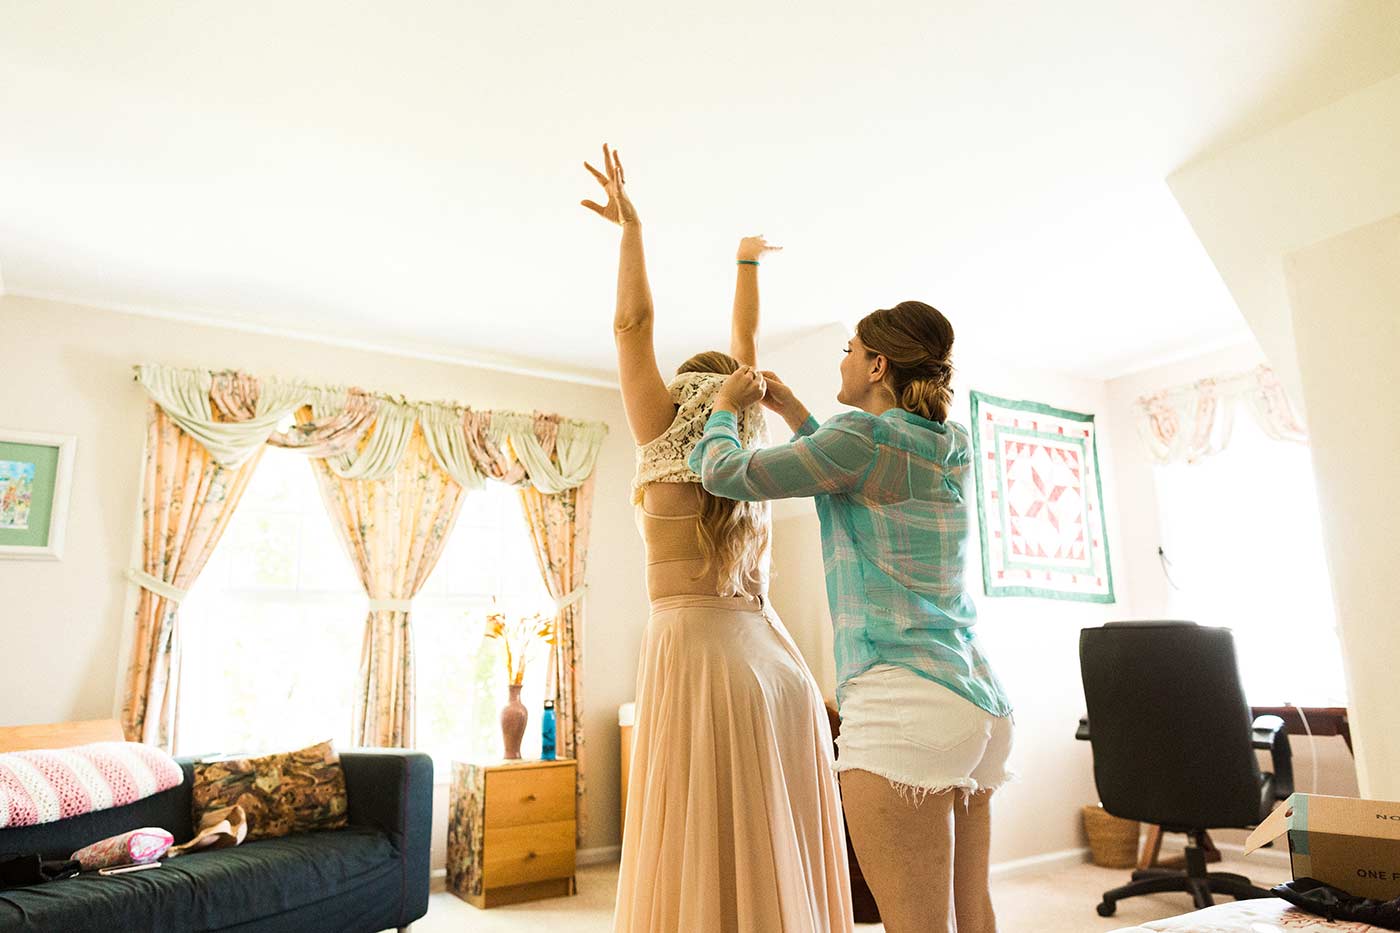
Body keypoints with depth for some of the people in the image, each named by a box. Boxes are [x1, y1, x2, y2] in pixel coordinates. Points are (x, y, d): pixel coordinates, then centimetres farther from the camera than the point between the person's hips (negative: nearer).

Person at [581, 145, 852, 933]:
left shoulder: (668, 445, 1)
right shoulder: (749, 453, 12)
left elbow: (632, 326, 3)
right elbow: (746, 344, 25)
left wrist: (632, 230, 8)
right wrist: (748, 262, 37)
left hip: (702, 655, -5)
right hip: (780, 662, 6)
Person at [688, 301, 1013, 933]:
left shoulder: (864, 437, -9)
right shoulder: (951, 447, 13)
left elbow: (724, 474, -4)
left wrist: (726, 407, 16)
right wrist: (790, 411, 29)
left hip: (902, 700, -9)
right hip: (980, 698, 9)